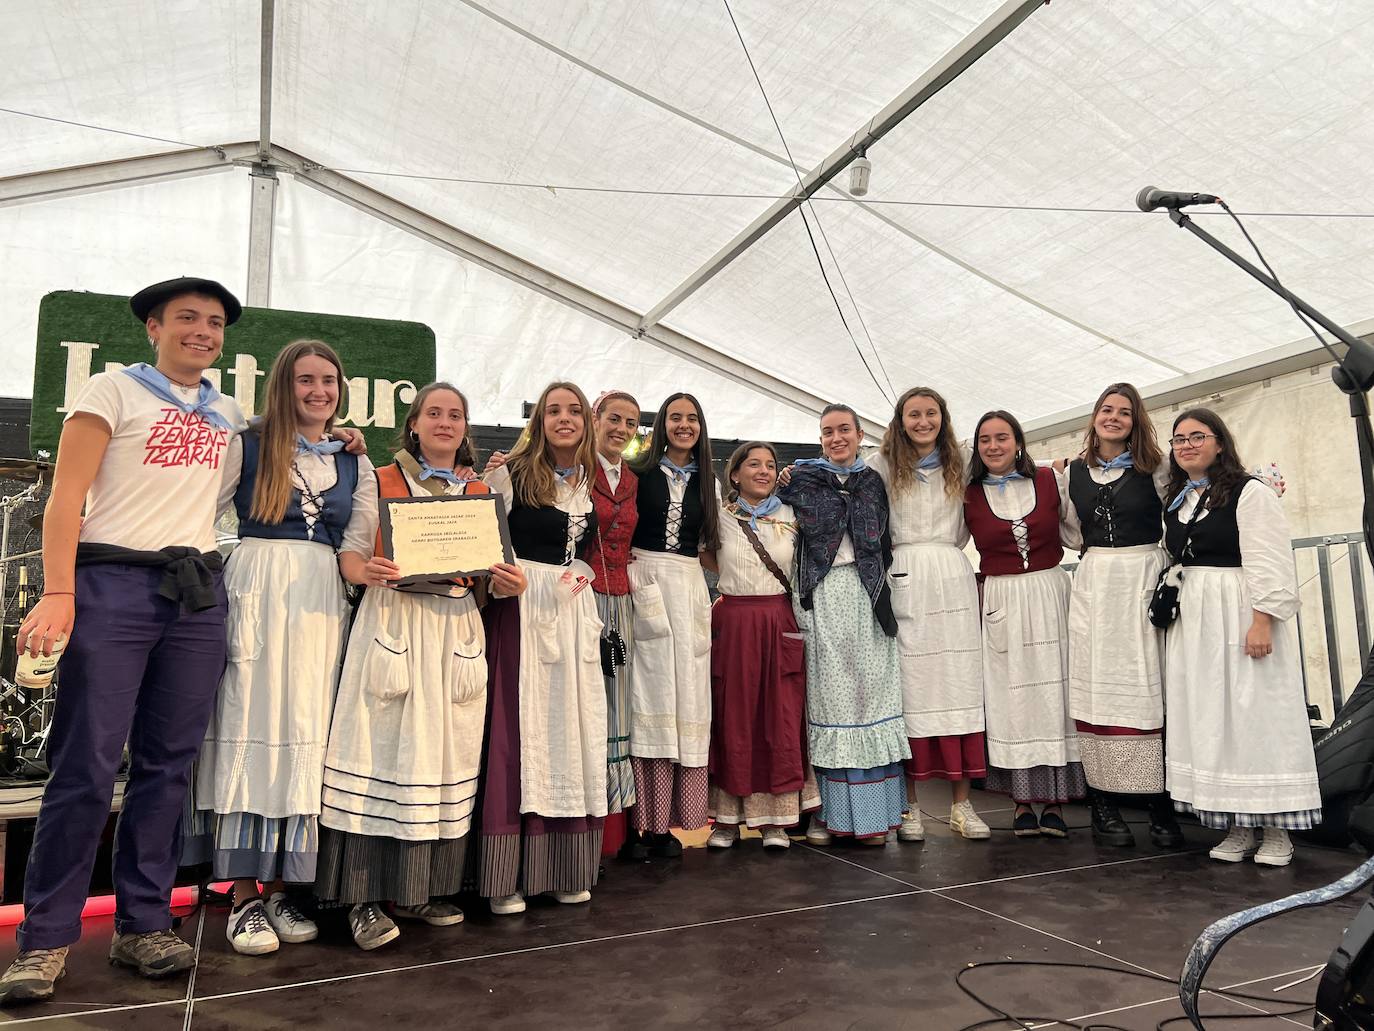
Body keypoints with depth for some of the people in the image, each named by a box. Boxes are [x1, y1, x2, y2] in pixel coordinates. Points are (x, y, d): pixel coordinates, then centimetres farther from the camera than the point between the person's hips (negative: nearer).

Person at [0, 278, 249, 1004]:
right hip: (114, 583, -4)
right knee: (87, 765, -4)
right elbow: (66, 498, -5)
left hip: (199, 592, 5)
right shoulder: (113, 391, 2)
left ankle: (142, 924, 16)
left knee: (168, 763, 6)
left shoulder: (228, 414, 16)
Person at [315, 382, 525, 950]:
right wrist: (366, 571, -20)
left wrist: (508, 583, -7)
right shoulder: (381, 482, 8)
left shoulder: (481, 492, 16)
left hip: (456, 630, 3)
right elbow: (351, 551, 2)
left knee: (443, 752, 4)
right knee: (384, 752, -7)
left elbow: (489, 573, 16)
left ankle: (421, 888, 15)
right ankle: (365, 897, 0)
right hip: (392, 622, -3)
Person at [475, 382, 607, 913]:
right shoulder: (510, 473, -2)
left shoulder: (593, 482, 13)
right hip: (520, 610, -5)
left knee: (572, 727, 7)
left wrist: (579, 577, 9)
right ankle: (505, 876, 6)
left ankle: (567, 870, 17)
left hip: (574, 613, 5)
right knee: (518, 729, -4)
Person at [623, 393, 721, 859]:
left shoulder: (708, 484, 15)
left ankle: (667, 821, 10)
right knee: (648, 693, -6)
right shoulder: (638, 475, 3)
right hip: (643, 582, -4)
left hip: (689, 589, 4)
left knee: (686, 697, 2)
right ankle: (640, 821, 0)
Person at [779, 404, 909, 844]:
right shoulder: (801, 478, 7)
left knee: (870, 692, 1)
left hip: (867, 597, 2)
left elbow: (883, 544, 14)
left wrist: (882, 595, 6)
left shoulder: (874, 482, 14)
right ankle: (827, 811, 5)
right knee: (826, 696, -1)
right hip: (823, 597, -2)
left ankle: (871, 812, 8)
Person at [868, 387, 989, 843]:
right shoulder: (882, 465, 6)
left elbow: (963, 529, 19)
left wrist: (942, 554, 6)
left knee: (958, 684, 1)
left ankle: (961, 804, 8)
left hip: (952, 579, 3)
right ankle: (909, 805, 5)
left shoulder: (959, 465, 15)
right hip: (903, 583, -3)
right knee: (908, 687, -3)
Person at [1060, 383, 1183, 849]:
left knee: (1149, 690, -4)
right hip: (1093, 584, 2)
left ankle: (1160, 804, 6)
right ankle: (1102, 806, 7)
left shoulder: (1154, 469, 4)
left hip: (1144, 581, -2)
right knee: (1095, 690, 0)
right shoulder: (1076, 471, 13)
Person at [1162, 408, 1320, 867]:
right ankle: (1237, 828, 13)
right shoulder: (1176, 503, 15)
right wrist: (1169, 606, 12)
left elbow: (1268, 564, -14)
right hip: (1193, 622, 7)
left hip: (1240, 616, -7)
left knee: (1255, 714, -3)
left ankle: (1276, 829, 9)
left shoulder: (1250, 492, -6)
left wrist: (1262, 623, -21)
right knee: (1209, 721, 5)